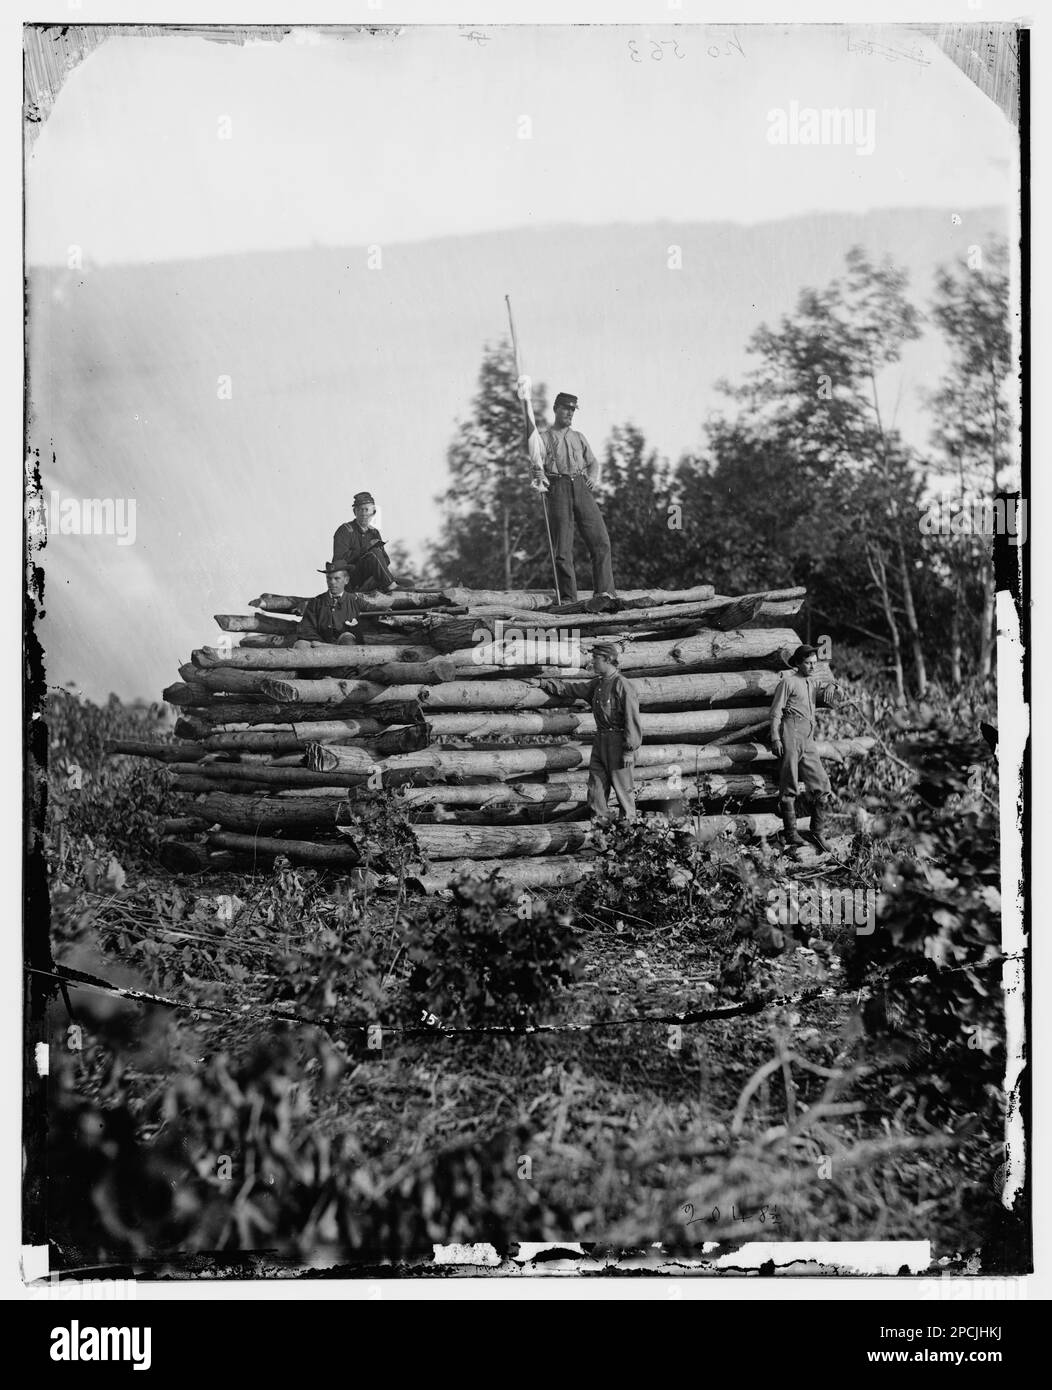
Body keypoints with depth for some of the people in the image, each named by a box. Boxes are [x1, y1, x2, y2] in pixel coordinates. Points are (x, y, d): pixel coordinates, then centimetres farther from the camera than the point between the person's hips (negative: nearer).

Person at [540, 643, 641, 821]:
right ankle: (600, 818, 16)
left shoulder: (622, 686, -15)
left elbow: (632, 719, -17)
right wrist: (546, 684, 8)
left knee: (622, 786, 0)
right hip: (600, 741, 8)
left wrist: (630, 750, -19)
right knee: (596, 783, 8)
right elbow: (572, 689, 18)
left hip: (618, 742, -8)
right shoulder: (597, 683, 11)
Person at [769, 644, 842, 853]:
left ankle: (818, 833, 10)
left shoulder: (813, 684, 22)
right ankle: (791, 834, -3)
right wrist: (775, 738, -12)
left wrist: (833, 687, 9)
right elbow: (776, 711, -3)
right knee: (789, 787, -6)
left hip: (808, 741, 7)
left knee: (822, 786, 2)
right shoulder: (788, 681, 2)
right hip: (791, 734, -7)